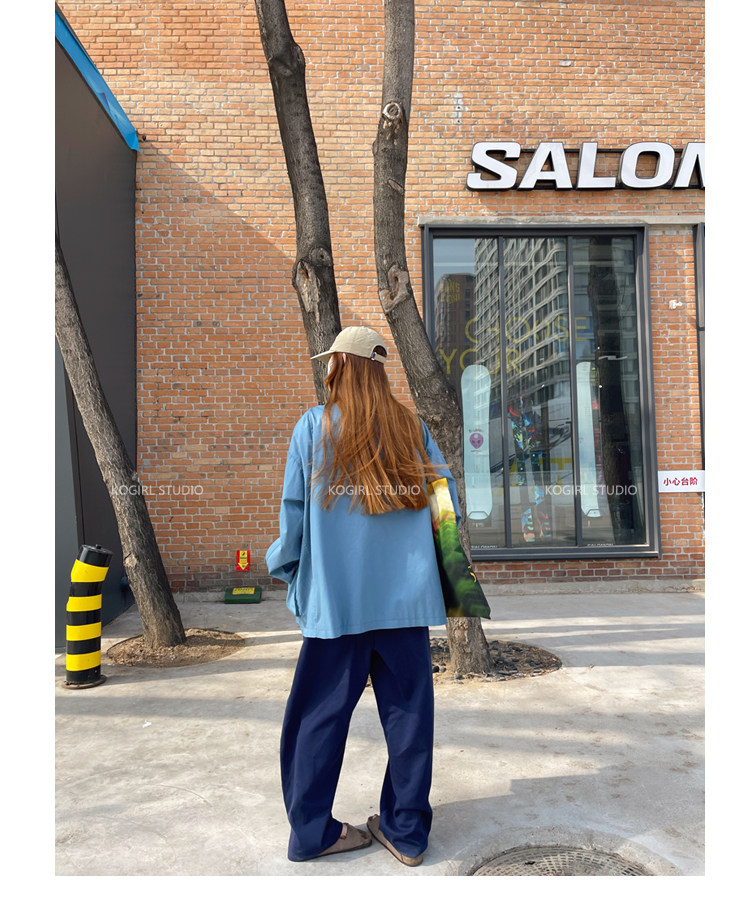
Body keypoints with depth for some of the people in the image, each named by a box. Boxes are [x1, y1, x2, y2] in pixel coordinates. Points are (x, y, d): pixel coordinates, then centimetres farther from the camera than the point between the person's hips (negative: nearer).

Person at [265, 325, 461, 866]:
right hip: (406, 595, 2)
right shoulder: (411, 427, 4)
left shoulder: (315, 425, -3)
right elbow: (446, 495, 5)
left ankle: (311, 830, 22)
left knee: (320, 714, 11)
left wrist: (285, 568, 11)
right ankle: (406, 831, 22)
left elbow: (294, 510, -3)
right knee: (408, 710, 11)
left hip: (338, 597, -2)